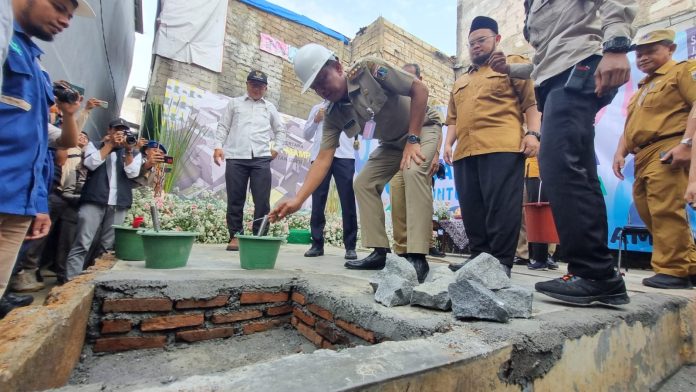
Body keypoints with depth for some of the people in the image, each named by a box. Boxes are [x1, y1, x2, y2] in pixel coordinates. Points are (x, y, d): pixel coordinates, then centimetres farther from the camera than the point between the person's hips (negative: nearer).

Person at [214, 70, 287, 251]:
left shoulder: (270, 107, 20)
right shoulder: (234, 103, 17)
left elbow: (280, 130, 25)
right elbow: (223, 127, 13)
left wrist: (276, 148, 12)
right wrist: (218, 146, -1)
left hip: (261, 158, 0)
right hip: (236, 157, 0)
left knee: (262, 200, -6)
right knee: (235, 199, 1)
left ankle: (259, 236, 2)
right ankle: (235, 236, 9)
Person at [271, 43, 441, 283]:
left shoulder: (369, 70, -26)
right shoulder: (334, 116, -11)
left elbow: (420, 89, -23)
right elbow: (323, 159, -17)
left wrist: (412, 139, -25)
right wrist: (298, 200, -28)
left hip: (421, 129, -6)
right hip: (392, 143, 6)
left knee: (413, 172, -33)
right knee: (363, 183, -5)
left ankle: (417, 256, -30)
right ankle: (380, 252, 0)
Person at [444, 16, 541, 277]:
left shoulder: (513, 64, 15)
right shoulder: (460, 82, 31)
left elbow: (532, 102, 4)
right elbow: (453, 118, 26)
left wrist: (533, 133, -10)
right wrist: (448, 143, 10)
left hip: (502, 147, -5)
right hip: (465, 152, 6)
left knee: (501, 205, -9)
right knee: (471, 208, 2)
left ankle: (501, 261, -3)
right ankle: (479, 256, 11)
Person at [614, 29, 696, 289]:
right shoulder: (642, 89, 31)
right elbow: (630, 127, 26)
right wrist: (620, 152, 10)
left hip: (667, 151, -8)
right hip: (643, 157, 8)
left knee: (666, 211, -12)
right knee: (649, 214, 7)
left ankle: (673, 270, -4)